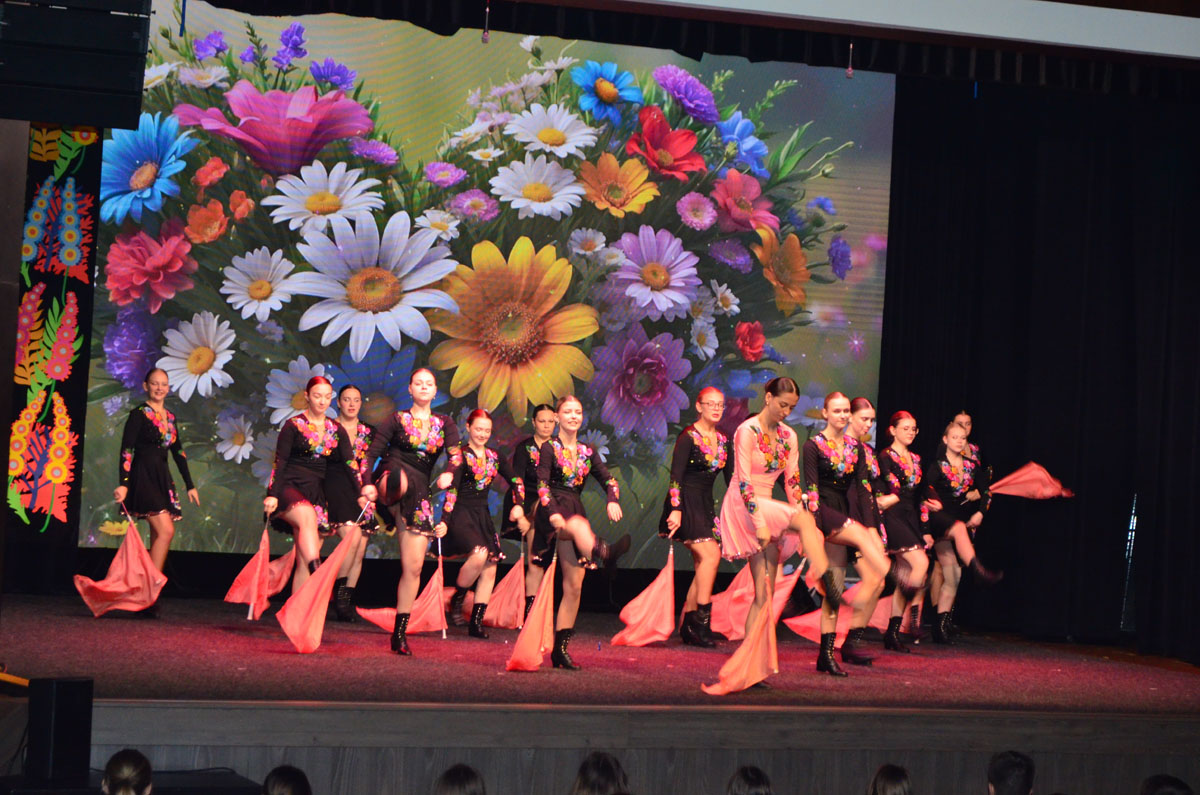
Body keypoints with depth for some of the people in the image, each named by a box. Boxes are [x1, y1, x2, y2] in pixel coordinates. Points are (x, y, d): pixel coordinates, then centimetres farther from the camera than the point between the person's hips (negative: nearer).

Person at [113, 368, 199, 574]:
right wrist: (123, 484, -21)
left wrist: (190, 485, 19)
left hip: (162, 478, 7)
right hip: (144, 477, -7)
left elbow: (178, 452, 21)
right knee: (166, 531, -18)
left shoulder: (169, 416, 16)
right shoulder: (139, 413, -5)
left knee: (158, 536, 3)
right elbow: (126, 450, -11)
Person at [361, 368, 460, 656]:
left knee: (414, 566, -2)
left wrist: (448, 473, -21)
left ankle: (400, 632, 2)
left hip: (421, 492, 1)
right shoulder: (397, 419, 9)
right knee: (402, 480, -42)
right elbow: (373, 452, 3)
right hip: (395, 474, -1)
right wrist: (368, 484, -13)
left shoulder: (444, 424, 15)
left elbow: (455, 454, 1)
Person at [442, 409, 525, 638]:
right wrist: (444, 521, -22)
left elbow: (516, 481, 19)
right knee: (479, 554, -29)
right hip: (462, 514, -7)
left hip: (483, 516, 7)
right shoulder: (461, 455, -6)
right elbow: (451, 490, -14)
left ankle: (476, 623, 6)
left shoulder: (493, 457, 12)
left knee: (490, 569, 1)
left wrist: (518, 505, 2)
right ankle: (456, 600, -6)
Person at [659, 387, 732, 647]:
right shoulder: (688, 437, -9)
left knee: (703, 563, 1)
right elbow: (676, 476, -14)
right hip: (686, 502, -7)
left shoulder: (723, 441, 12)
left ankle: (687, 625, 6)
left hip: (706, 505, 7)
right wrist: (676, 509, -22)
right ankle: (702, 620, -16)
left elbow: (731, 479, 16)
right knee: (711, 555, -20)